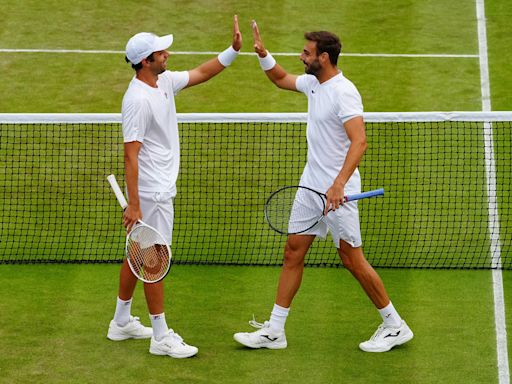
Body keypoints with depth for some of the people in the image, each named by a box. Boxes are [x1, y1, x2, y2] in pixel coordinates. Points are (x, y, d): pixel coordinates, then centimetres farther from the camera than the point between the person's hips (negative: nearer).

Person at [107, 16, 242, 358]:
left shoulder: (165, 81, 4)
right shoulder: (138, 99, -23)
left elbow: (201, 73, 20)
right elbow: (131, 155, -24)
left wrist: (234, 50, 8)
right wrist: (134, 205, -25)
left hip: (161, 190, 10)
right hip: (151, 193, -10)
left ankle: (122, 322, 30)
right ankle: (161, 337, 6)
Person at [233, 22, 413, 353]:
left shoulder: (343, 92, -20)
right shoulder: (313, 83, 8)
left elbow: (359, 142, -29)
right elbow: (281, 79, 29)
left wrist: (338, 184, -37)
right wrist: (263, 54, 11)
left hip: (337, 192, -9)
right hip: (311, 186, 9)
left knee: (352, 260, -2)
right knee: (293, 252, 8)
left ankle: (395, 326, 12)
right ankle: (274, 331, 12)